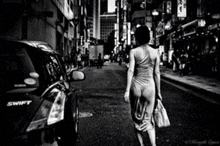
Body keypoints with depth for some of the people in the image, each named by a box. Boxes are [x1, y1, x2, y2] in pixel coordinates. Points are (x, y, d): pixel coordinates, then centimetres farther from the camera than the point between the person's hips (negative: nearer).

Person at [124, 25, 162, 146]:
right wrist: (158, 92, 10)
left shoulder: (133, 52, -3)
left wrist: (127, 90, -14)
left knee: (137, 118, 16)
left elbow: (130, 71, -12)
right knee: (148, 119, 11)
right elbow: (156, 73, 2)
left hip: (136, 86, -1)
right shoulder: (155, 52, 1)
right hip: (149, 86, 1)